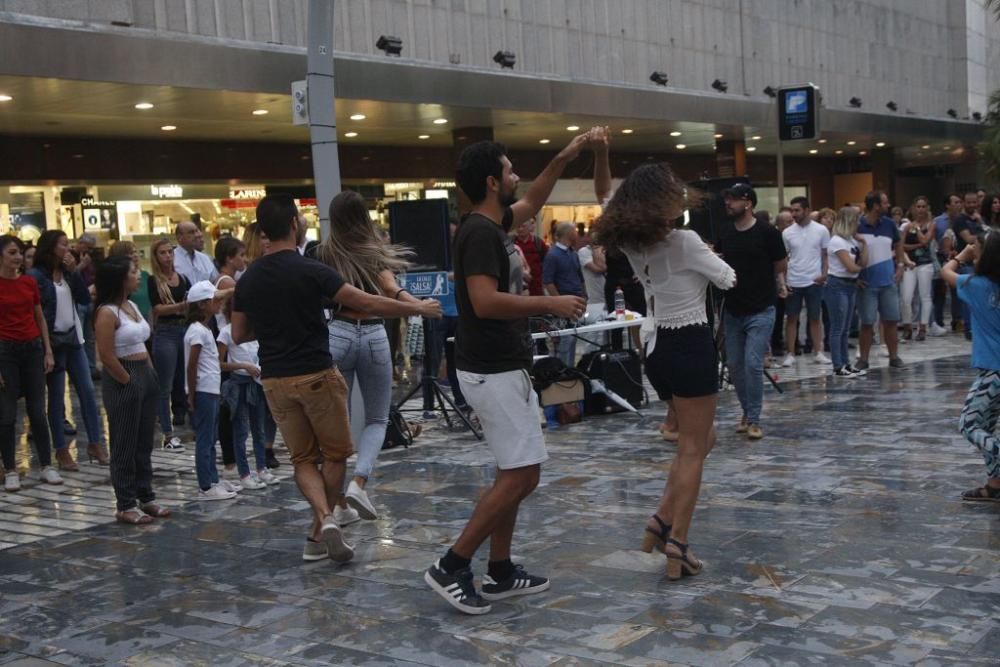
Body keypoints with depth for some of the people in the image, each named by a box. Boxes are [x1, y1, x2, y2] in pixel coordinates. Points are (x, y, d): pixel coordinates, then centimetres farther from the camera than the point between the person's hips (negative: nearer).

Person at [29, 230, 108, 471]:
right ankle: (61, 451, 10)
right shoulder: (36, 276, -10)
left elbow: (85, 300, 2)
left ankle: (95, 444, 12)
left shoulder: (67, 273, 9)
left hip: (74, 338, 6)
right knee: (57, 397, 2)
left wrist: (75, 272, -6)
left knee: (88, 391, 5)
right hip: (52, 341, -6)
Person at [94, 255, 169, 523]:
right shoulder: (107, 313, -15)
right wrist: (129, 381, -13)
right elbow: (107, 356, -20)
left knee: (144, 443, 14)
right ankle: (126, 506, 7)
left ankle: (146, 497, 23)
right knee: (125, 445, -1)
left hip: (145, 376, 9)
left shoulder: (132, 306, 12)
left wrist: (151, 373, 10)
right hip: (123, 382, -9)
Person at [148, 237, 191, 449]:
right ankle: (168, 435, 2)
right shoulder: (153, 281, -1)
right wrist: (181, 306, -26)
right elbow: (158, 308, -13)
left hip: (185, 330, 5)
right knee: (166, 387, -1)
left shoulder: (183, 279, 13)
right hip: (165, 334, -5)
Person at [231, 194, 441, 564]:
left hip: (274, 380, 5)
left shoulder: (248, 280, 2)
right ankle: (318, 533, 14)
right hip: (316, 375, -4)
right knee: (335, 453, 12)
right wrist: (418, 308, -4)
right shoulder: (310, 271, -14)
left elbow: (238, 335, 10)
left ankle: (324, 518, -9)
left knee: (303, 457, 13)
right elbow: (368, 305, -15)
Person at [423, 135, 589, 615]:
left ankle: (500, 574, 20)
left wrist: (564, 158, 26)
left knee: (513, 474, 13)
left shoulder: (490, 224, 12)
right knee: (521, 475, -8)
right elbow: (485, 302, -29)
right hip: (494, 372, -10)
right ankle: (451, 567, -2)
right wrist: (550, 303, -20)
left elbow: (531, 205, 32)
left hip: (502, 368, 10)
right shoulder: (480, 232, -17)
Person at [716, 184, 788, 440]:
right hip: (732, 311, 5)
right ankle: (747, 412, 26)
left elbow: (781, 266, 3)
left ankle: (754, 419, 0)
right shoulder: (725, 232, 5)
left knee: (753, 364, -11)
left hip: (760, 312, -5)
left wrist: (780, 284, -9)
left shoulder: (768, 234, -9)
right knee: (734, 365, 9)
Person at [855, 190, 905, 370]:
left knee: (891, 321, 6)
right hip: (866, 284, -4)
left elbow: (898, 245, 19)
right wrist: (854, 276, -8)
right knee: (867, 323, 1)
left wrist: (900, 266, 6)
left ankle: (894, 357, 16)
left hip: (888, 282, 4)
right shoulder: (857, 226, -11)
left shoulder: (889, 224, 3)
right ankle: (863, 359, 11)